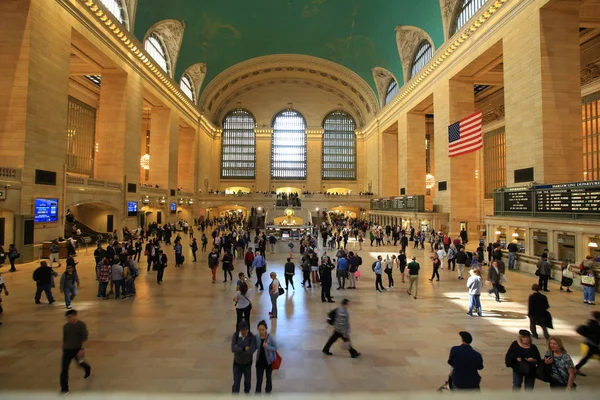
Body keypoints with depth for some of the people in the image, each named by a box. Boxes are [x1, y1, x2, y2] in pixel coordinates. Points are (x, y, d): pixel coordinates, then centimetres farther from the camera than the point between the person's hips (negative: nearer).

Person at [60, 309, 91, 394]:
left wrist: (82, 349, -24)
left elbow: (84, 337, -17)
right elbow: (64, 338, 13)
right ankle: (64, 388, 6)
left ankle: (88, 369, 49)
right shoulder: (66, 326, 0)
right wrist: (63, 348, 17)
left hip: (78, 349, -3)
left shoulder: (81, 324, -13)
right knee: (64, 369, -4)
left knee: (80, 363, 15)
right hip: (67, 349, 3)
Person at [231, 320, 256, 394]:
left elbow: (252, 350, -31)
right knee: (236, 383, -1)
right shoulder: (235, 336, -17)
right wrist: (244, 349, -34)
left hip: (247, 363, 1)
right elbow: (233, 349, -26)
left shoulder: (252, 337, -21)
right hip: (237, 363, 0)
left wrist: (239, 350, -29)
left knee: (247, 380, 21)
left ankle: (247, 392, 48)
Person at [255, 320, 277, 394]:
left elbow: (275, 348, -14)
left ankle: (268, 390, 49)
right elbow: (255, 347, 0)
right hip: (260, 361, 1)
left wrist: (267, 346, -31)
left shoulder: (270, 337, -23)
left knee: (268, 377, 22)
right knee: (258, 380, 2)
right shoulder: (256, 337, -13)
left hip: (269, 361, -1)